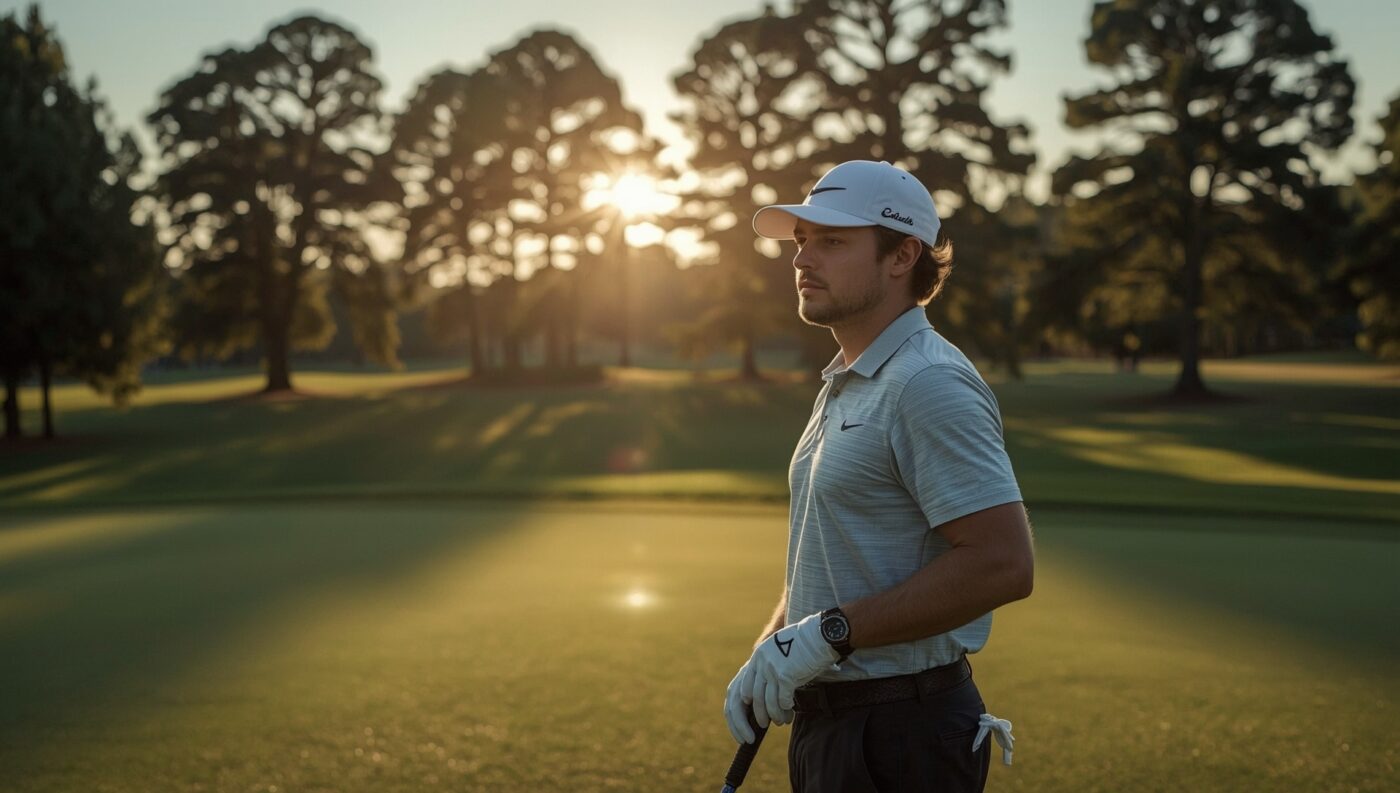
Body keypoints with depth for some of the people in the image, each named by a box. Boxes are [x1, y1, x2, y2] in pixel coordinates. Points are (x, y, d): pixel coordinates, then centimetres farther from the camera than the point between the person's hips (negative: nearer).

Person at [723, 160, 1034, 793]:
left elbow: (1002, 564, -26)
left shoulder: (930, 386, -18)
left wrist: (829, 633, -22)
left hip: (901, 739, -9)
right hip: (825, 720, 9)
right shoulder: (844, 385, 14)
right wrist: (767, 656, 7)